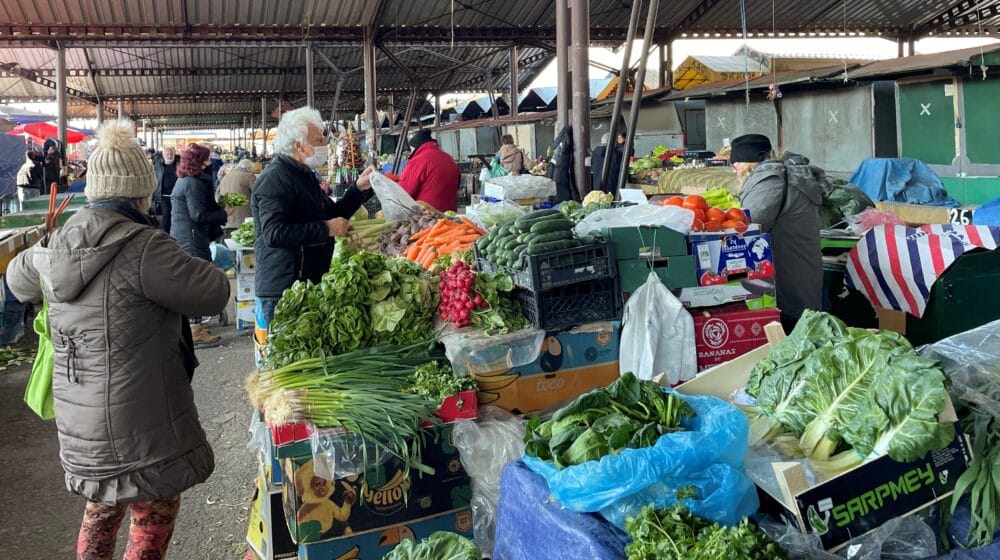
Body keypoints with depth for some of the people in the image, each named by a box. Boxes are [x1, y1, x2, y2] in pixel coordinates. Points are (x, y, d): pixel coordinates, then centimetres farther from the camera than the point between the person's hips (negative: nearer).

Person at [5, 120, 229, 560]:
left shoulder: (56, 246, 4)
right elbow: (214, 292, -16)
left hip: (80, 418, 8)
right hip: (136, 424, -8)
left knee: (103, 507, 27)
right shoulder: (141, 247, -22)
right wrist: (186, 265, 3)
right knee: (155, 517, 8)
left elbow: (18, 276, 24)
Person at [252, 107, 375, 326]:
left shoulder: (304, 175, 18)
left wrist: (359, 189, 11)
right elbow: (274, 234, -28)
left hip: (310, 283, 10)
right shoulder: (275, 179, -16)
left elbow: (332, 214, 23)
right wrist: (326, 229, -24)